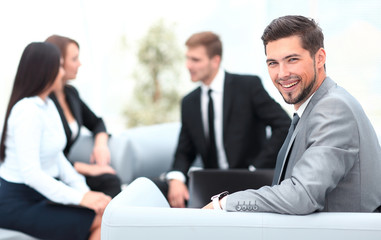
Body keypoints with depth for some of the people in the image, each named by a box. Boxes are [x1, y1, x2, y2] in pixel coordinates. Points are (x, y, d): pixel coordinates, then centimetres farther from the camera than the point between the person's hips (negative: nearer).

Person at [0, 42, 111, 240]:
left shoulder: (48, 105, 10)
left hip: (42, 195, 9)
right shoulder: (27, 111, -20)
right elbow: (30, 173, -26)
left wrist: (84, 191, 0)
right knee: (103, 221, -20)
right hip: (19, 204, -9)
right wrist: (80, 198, -26)